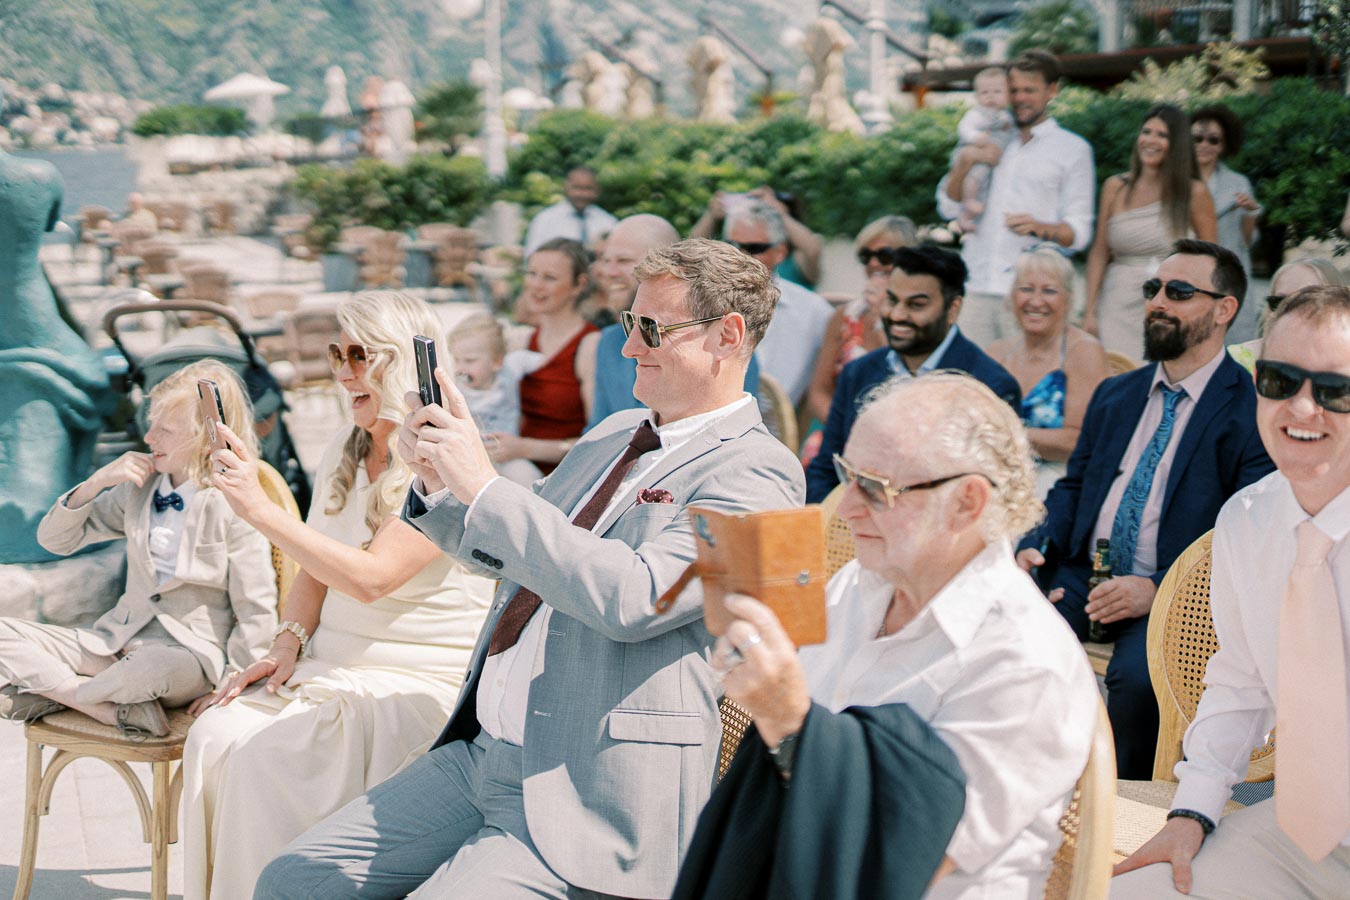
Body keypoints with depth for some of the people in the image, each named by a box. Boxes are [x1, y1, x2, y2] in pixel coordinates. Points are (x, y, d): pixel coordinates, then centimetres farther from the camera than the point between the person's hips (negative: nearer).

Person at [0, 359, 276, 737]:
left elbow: (256, 614, -7)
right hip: (119, 640, 6)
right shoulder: (140, 487, 10)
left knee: (154, 665, -42)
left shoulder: (234, 507, -8)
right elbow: (55, 539, 14)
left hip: (190, 653, -6)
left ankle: (56, 692, -14)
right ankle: (119, 708, -20)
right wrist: (97, 482, -2)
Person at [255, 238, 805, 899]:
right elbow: (505, 554, 28)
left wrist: (484, 487, -22)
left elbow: (632, 597, -25)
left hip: (592, 798, -8)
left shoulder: (757, 473, -11)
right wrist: (439, 482, 7)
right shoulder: (613, 434, 17)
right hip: (479, 757, 8)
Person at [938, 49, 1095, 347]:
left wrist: (1041, 228, -19)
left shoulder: (1073, 149, 7)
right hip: (976, 288, 3)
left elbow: (1079, 231, 2)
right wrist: (963, 162, -3)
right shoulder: (991, 141, 19)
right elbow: (949, 207, 15)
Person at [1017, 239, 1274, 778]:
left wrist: (1160, 591, -20)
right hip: (1083, 573, 5)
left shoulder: (1252, 411, -2)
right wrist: (1033, 547, 0)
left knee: (1136, 673, -35)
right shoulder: (1114, 395, 20)